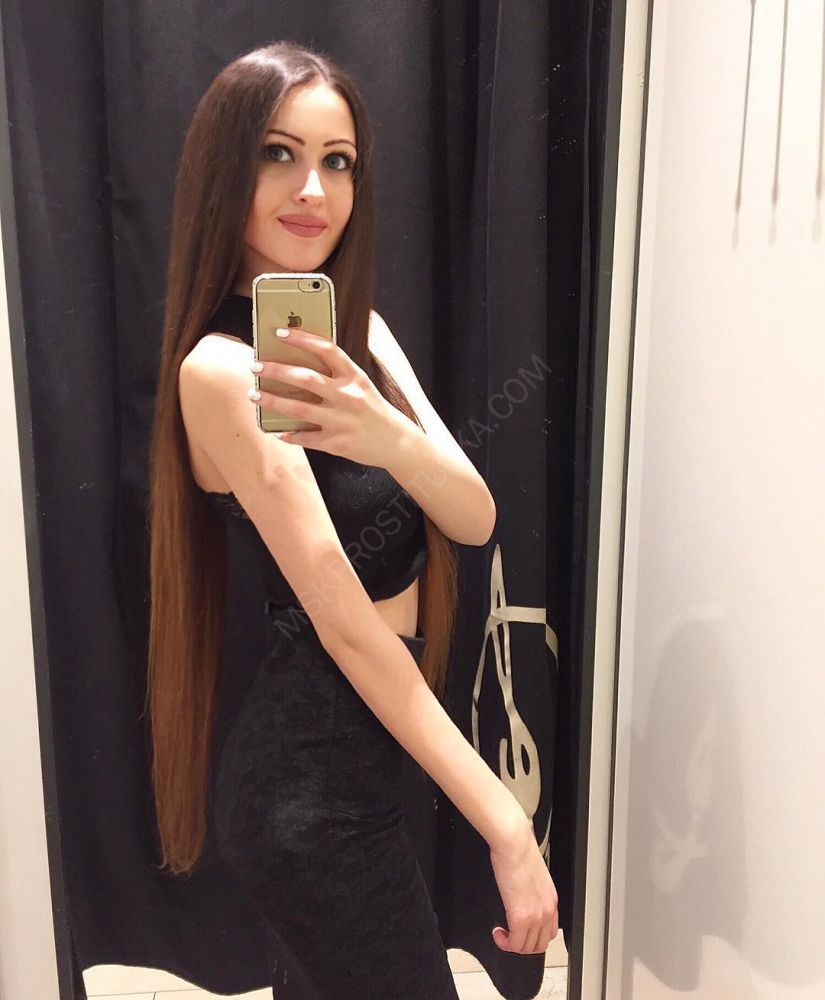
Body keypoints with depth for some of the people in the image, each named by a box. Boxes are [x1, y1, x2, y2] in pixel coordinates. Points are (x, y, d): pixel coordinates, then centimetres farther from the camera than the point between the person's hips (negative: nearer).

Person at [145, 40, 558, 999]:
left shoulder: (358, 330, 4)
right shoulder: (222, 370, -20)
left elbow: (475, 517, -6)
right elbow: (346, 626, -23)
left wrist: (390, 436, -28)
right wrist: (506, 824, -20)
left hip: (353, 748, 8)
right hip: (311, 780, -8)